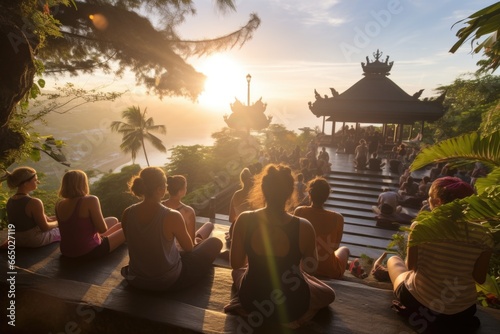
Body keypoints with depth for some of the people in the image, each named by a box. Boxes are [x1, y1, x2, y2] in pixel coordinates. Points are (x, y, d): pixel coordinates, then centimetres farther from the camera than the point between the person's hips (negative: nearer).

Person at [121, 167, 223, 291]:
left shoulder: (127, 213, -12)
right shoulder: (172, 216, -27)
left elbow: (138, 244, 6)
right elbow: (189, 247, -9)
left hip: (136, 280, 6)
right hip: (169, 281, -5)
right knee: (215, 242, 12)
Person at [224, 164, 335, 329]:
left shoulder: (244, 220, -21)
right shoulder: (304, 227, -25)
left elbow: (235, 264, -6)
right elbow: (310, 268, -5)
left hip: (251, 300, 2)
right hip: (291, 305, -1)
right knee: (328, 294, 30)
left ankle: (253, 311, 13)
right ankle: (287, 316, 11)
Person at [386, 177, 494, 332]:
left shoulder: (421, 227, -20)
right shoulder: (483, 236, -13)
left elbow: (410, 266, -10)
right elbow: (480, 279, -4)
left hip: (419, 300, -4)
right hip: (461, 309, 5)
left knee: (393, 260, 23)